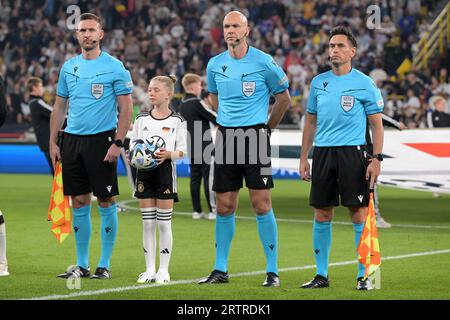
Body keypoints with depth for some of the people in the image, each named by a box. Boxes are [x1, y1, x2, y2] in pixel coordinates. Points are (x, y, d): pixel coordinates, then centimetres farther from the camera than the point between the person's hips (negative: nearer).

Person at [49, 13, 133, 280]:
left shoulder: (114, 67, -4)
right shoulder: (68, 67, 11)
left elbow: (126, 108, -6)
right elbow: (60, 107, 16)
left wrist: (117, 143, -13)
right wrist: (53, 142, 9)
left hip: (102, 139, -5)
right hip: (72, 140, 5)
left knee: (106, 202, -2)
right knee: (79, 203, 7)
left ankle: (105, 265, 4)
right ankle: (81, 265, 13)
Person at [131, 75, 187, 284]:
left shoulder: (176, 121, 0)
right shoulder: (142, 119, 9)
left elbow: (182, 151, -1)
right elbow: (133, 144, 11)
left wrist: (168, 154, -21)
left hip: (165, 171, -3)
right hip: (144, 171, 3)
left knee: (164, 223, -1)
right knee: (147, 223, 4)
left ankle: (164, 270, 5)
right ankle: (150, 269, 9)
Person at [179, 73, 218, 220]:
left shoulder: (182, 105, 10)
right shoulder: (197, 103, -14)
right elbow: (216, 119, -13)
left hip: (191, 147, 8)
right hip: (204, 147, -8)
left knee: (195, 178, 8)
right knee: (209, 178, -6)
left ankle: (197, 210, 8)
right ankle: (213, 210, -7)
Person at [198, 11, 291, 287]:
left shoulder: (263, 62, -6)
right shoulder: (215, 65, 7)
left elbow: (283, 97, 6)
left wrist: (267, 127, 9)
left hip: (255, 136, -4)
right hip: (225, 137, 4)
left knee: (262, 204, -7)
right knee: (224, 206, 5)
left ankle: (273, 271, -1)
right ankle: (221, 270, 13)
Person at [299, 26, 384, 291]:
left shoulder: (364, 84, -2)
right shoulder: (319, 82, 11)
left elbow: (377, 124, -1)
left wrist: (376, 159, -10)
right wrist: (303, 158, 12)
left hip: (353, 152, -4)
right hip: (322, 153, 4)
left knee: (359, 214, -4)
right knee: (322, 214, 5)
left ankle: (364, 275, 2)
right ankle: (321, 275, 12)